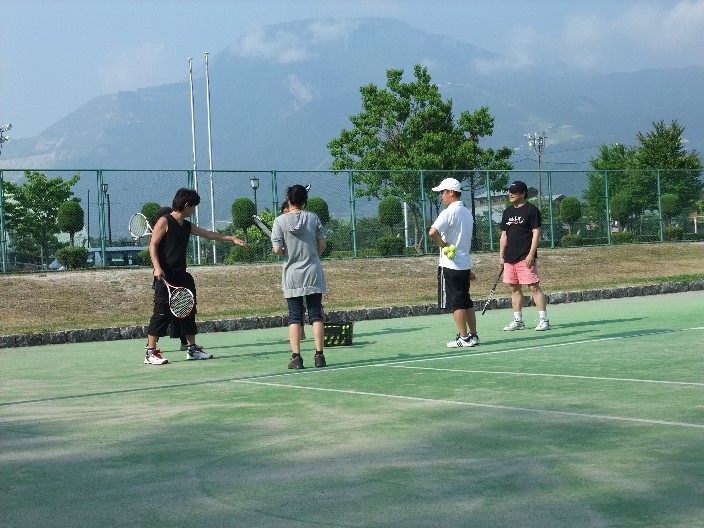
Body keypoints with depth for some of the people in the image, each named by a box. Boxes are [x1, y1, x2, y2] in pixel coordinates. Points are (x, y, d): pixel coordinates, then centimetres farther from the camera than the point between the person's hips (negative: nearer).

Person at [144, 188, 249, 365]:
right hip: (165, 276, -9)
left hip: (181, 275, 9)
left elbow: (209, 234, 25)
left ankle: (192, 349, 21)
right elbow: (153, 245, -12)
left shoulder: (187, 226, 15)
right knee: (162, 313, -10)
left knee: (188, 312, 12)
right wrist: (157, 267, -24)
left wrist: (232, 238, 26)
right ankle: (151, 352, -6)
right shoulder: (164, 222, -7)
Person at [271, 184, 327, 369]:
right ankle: (319, 355, 3)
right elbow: (322, 245, 2)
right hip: (313, 273, 1)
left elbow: (276, 249, -10)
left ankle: (296, 357, 0)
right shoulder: (313, 218, -2)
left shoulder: (280, 221, -7)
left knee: (295, 317, 4)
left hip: (292, 276, -1)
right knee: (316, 315, 5)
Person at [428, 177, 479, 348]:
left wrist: (444, 246, -14)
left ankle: (464, 338, -2)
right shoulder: (467, 213, 13)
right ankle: (473, 335, 15)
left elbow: (433, 232, -30)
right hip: (465, 264, 8)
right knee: (466, 302, 13)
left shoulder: (449, 212, -14)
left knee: (456, 303, -3)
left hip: (450, 265, -8)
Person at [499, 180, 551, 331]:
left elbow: (536, 233, -9)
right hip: (510, 258, 7)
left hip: (526, 258, -7)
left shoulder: (531, 210, -4)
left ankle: (544, 320, -5)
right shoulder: (507, 212, 16)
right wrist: (501, 255, 14)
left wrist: (531, 254, -17)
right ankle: (518, 321, 16)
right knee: (515, 289, 10)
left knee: (534, 287, -8)